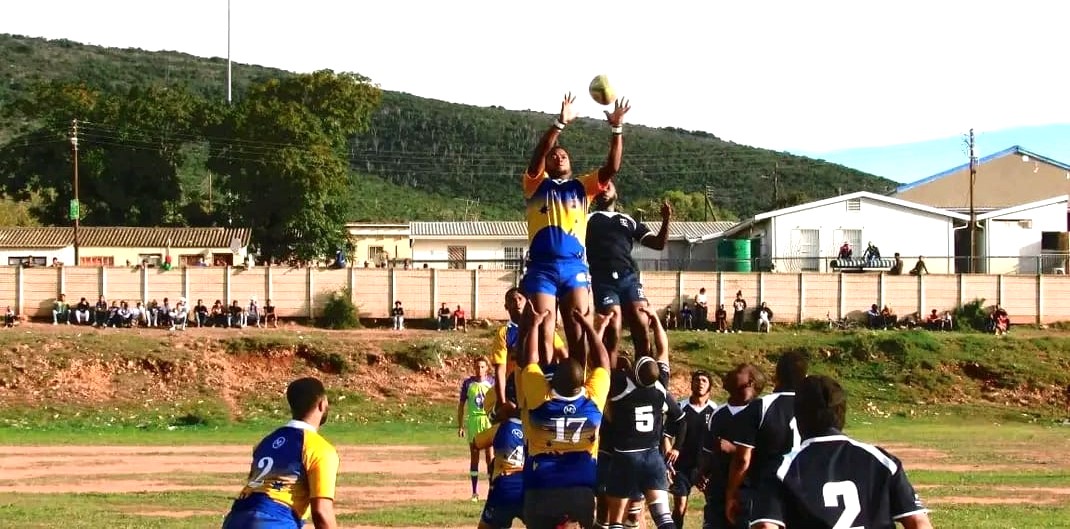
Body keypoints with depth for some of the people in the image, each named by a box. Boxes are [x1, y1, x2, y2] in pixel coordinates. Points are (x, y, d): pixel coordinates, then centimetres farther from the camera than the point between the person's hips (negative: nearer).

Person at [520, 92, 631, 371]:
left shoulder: (582, 187, 17)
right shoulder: (536, 185, 11)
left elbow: (612, 168, 5)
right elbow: (537, 155, -7)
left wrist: (616, 129, -7)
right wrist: (560, 123, -17)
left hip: (575, 266, 2)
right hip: (542, 267, -2)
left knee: (579, 333, -3)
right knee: (543, 332, -5)